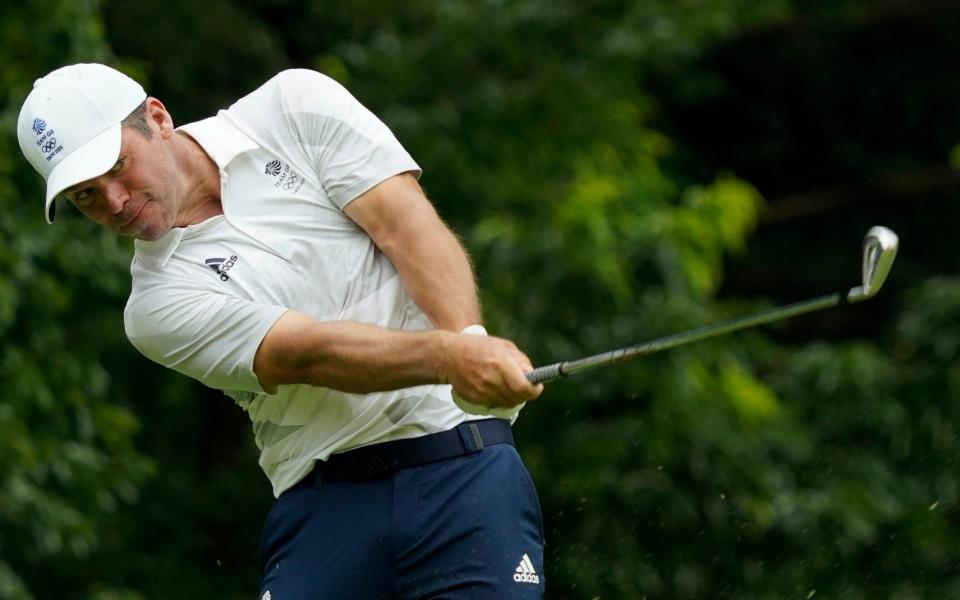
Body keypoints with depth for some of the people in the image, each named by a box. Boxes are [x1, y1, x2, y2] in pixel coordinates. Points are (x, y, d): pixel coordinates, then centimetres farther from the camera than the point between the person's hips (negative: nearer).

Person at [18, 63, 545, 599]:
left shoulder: (294, 107, 8)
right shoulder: (159, 306, 2)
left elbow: (406, 222, -3)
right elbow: (312, 354, -12)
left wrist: (469, 340, -21)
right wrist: (449, 354, -28)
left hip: (460, 463, -1)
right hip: (323, 508, 1)